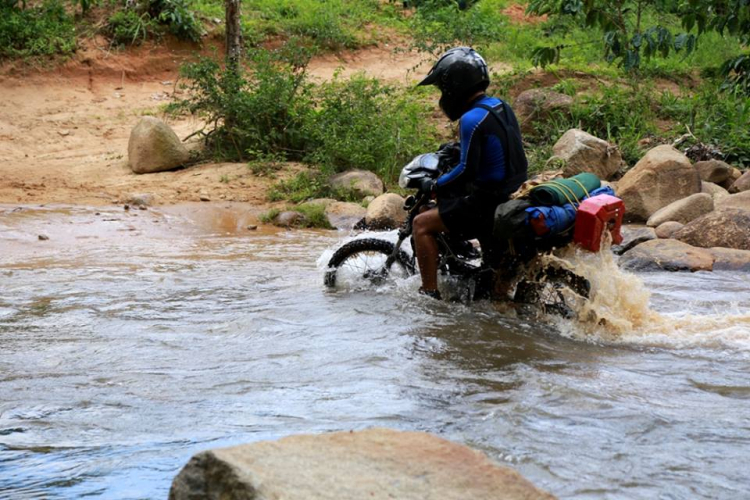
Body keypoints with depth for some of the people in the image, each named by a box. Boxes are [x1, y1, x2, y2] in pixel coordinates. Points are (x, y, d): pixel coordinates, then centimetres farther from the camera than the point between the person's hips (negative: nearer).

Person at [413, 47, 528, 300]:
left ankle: (430, 294, -7)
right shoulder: (501, 106, 8)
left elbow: (467, 170, -23)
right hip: (512, 192, 10)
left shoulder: (472, 119, -21)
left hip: (486, 203, -10)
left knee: (422, 224, -4)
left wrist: (434, 186, -10)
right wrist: (456, 148, 28)